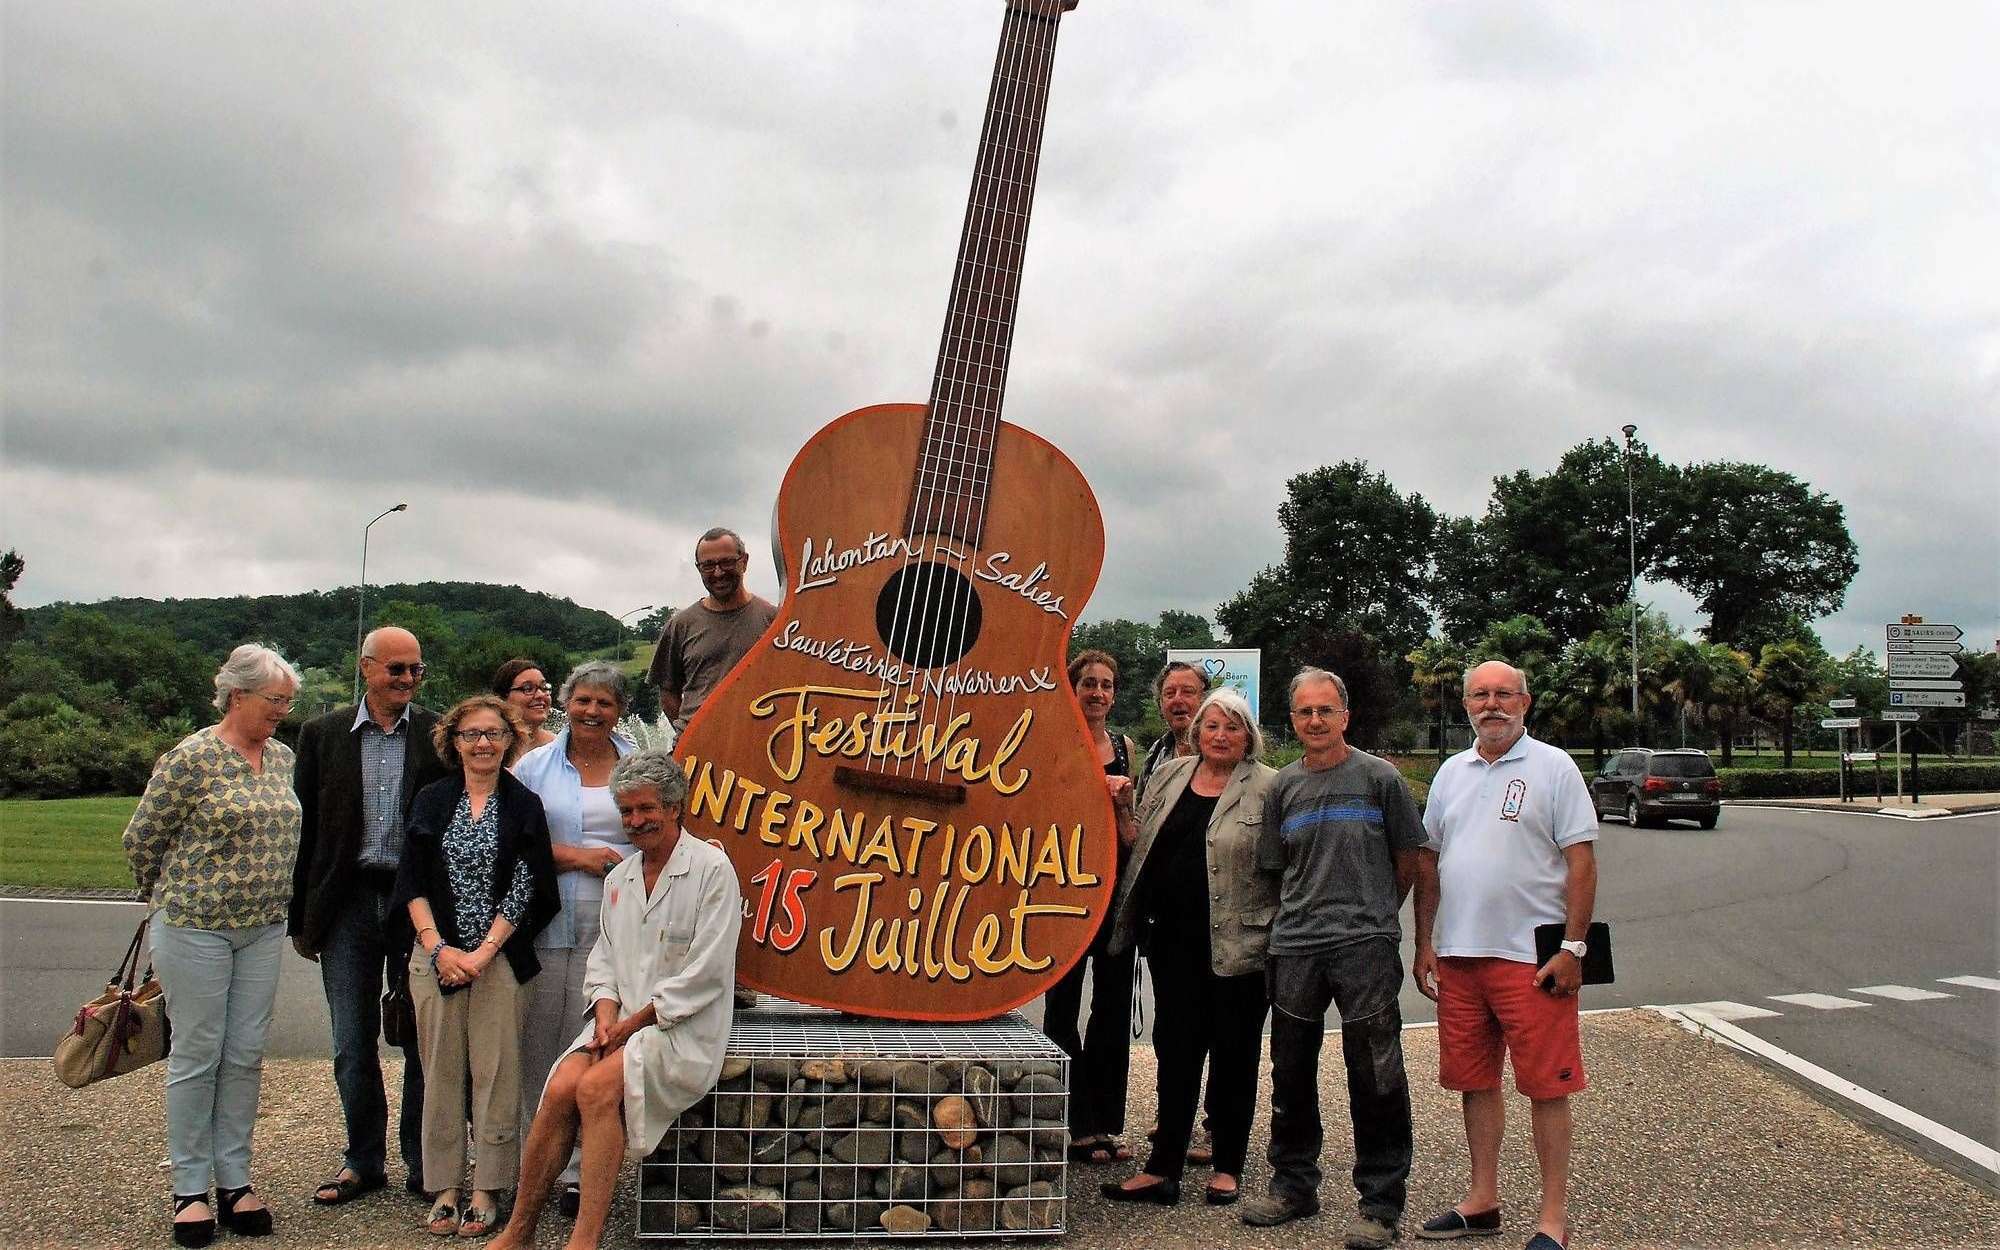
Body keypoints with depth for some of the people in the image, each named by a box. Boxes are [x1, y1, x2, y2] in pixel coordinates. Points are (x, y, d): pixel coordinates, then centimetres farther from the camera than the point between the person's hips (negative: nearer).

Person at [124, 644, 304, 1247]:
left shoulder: (282, 756, 7)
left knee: (245, 1055, 8)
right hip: (195, 928, -5)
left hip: (263, 928, 5)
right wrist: (175, 899, 7)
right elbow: (141, 837, -5)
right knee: (197, 1056, 3)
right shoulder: (192, 757, -12)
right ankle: (190, 1189, 15)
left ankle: (234, 1181, 19)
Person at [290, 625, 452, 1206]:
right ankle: (363, 1160, 25)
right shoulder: (323, 734, 5)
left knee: (423, 1041, 6)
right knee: (353, 1045, 10)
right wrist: (300, 917, 5)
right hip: (348, 903, 2)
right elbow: (305, 828, 7)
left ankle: (423, 1161, 18)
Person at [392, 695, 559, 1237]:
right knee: (441, 1070, 4)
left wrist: (481, 953, -9)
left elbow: (525, 889, -3)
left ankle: (488, 1189, 7)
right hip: (435, 956, 2)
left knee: (495, 1071, -1)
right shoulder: (431, 801, 9)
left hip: (499, 957, -2)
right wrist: (438, 948, -7)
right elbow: (412, 882, 5)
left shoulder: (523, 805, 3)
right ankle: (445, 1186, 13)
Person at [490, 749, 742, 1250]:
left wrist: (636, 1022, -13)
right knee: (560, 1089, -20)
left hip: (683, 1027, -6)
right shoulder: (618, 878, 17)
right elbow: (603, 955, 18)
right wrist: (606, 1011, -3)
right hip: (621, 1022, 6)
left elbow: (706, 973, -12)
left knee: (597, 1087, -28)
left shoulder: (712, 869, -7)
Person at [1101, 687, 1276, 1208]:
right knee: (1175, 1048, 9)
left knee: (1233, 1052, 8)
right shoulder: (1169, 776, 10)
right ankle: (1163, 1169, 16)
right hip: (1174, 938, 5)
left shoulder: (1268, 789, -5)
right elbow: (1142, 845, 20)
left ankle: (1228, 1167, 22)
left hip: (1236, 943, -4)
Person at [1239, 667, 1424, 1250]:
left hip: (1365, 945, -4)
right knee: (1290, 1073, 12)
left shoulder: (1379, 777, -1)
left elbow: (1408, 857, 8)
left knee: (1374, 1078, -1)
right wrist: (1305, 914, 11)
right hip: (1294, 948, 4)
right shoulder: (1283, 786, 9)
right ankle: (1293, 1186, 27)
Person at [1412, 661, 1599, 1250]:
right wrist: (1424, 943, 12)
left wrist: (1573, 946, -12)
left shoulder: (1554, 767, -2)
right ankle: (1482, 1200, 25)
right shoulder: (1451, 772, 13)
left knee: (1546, 1084, -1)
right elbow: (1429, 860, 17)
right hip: (1458, 956, 6)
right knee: (1475, 1080, 13)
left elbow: (1581, 861, -7)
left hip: (1530, 955, -5)